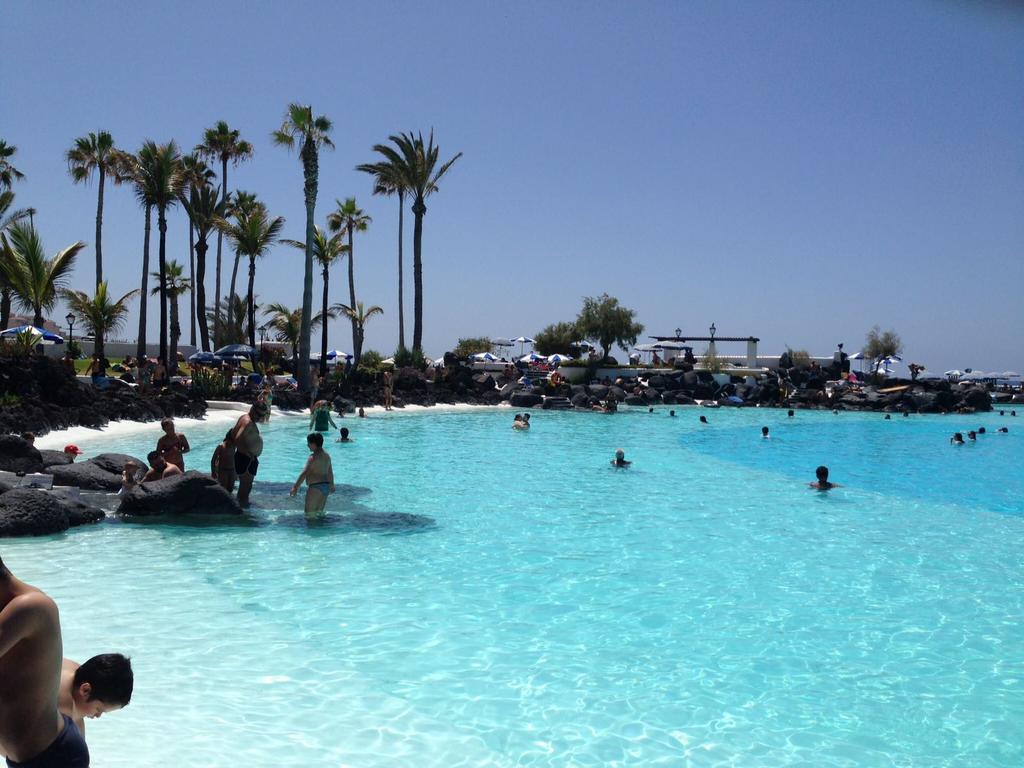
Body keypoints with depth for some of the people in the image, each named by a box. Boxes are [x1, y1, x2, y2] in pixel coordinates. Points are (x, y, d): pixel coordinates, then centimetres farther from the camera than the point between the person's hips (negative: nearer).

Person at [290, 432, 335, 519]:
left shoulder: (313, 457, -14)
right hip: (325, 487, 9)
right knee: (319, 512, 17)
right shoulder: (326, 455, 12)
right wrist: (331, 485, 33)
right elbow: (330, 472, 22)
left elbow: (304, 473, -20)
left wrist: (295, 487, -20)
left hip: (315, 487, -9)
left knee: (310, 515, -5)